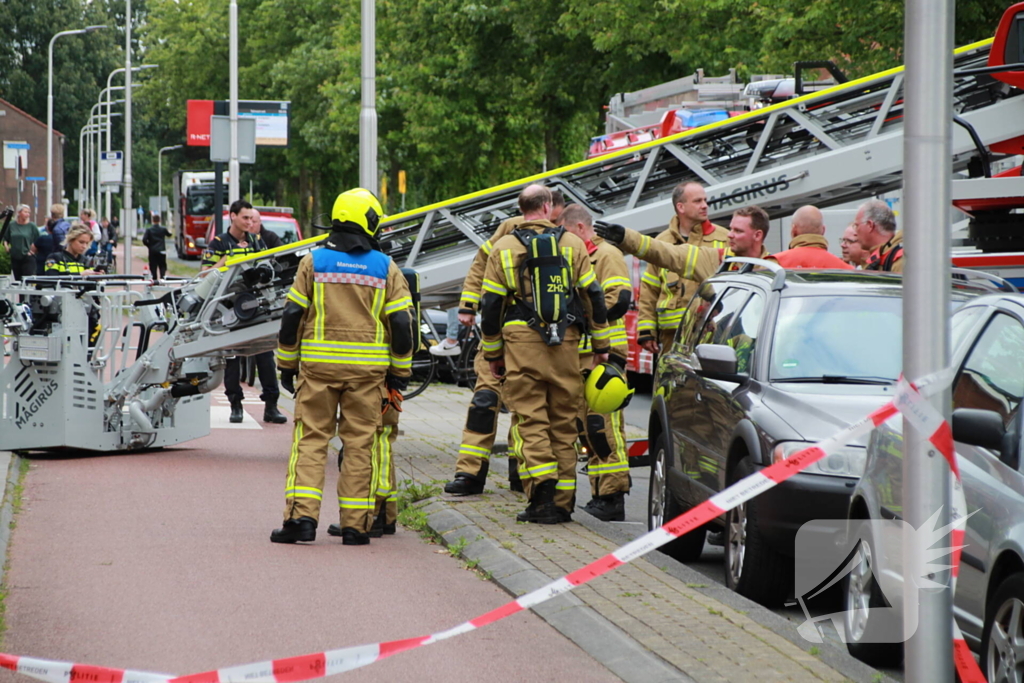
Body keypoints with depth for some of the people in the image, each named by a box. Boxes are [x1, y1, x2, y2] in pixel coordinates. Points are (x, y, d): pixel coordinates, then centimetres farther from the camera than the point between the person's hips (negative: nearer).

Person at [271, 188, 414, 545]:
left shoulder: (313, 262, 2)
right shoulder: (386, 268, 2)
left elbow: (292, 316, 2)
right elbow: (401, 325, 2)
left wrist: (287, 364, 11)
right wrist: (399, 375, 10)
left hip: (319, 367, 0)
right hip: (368, 368, 0)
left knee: (310, 439, 4)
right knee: (360, 443, 5)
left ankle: (301, 515, -7)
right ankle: (355, 525, 5)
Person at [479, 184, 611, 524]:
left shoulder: (503, 248, 4)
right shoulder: (572, 244, 5)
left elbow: (490, 304, 5)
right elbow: (593, 295, 7)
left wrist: (493, 353, 14)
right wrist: (601, 344, 16)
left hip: (521, 343, -1)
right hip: (566, 343, 1)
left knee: (530, 420, -1)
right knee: (564, 421, 8)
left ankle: (542, 496, -14)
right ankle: (562, 502, 10)